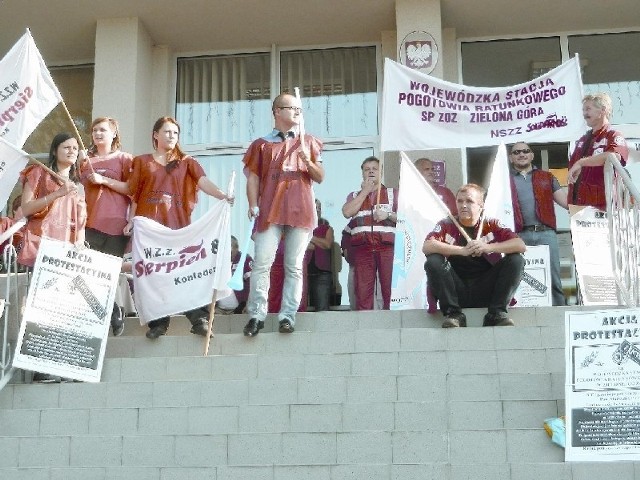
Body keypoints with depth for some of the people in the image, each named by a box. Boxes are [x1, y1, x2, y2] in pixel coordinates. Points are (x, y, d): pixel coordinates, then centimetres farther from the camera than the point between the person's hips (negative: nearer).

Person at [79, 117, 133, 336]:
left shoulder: (124, 158, 7)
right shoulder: (86, 160, 18)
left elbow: (133, 189, -3)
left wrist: (104, 180, -11)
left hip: (116, 224, -3)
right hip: (91, 223, 4)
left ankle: (110, 313, 12)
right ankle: (113, 312, 3)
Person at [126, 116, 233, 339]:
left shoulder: (187, 162, 13)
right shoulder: (142, 162, 15)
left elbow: (203, 182, -5)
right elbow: (135, 194, 13)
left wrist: (222, 195, -23)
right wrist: (131, 220, 2)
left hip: (178, 224, -1)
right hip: (148, 225, 1)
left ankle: (199, 319, -9)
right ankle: (158, 322, 4)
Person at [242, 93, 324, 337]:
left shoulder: (308, 142, 18)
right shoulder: (262, 145, 14)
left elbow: (320, 177, 15)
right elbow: (252, 178, 10)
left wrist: (308, 161, -5)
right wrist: (253, 206, -3)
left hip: (300, 212, 1)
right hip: (269, 212, -1)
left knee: (294, 267, -1)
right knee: (262, 264, -9)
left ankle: (287, 315, 2)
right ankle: (256, 315, -5)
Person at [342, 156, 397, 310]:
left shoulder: (393, 193, 20)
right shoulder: (354, 195, 24)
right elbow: (347, 212, 3)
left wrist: (388, 214, -6)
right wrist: (365, 191, 7)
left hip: (387, 246, -1)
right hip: (362, 247, 1)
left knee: (391, 289, -11)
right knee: (362, 291, -7)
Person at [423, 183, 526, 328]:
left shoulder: (491, 225, 6)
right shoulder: (446, 225, 3)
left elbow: (521, 245, -7)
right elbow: (427, 247, -16)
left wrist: (488, 247, -21)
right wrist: (462, 250, -25)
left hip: (485, 292, 1)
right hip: (457, 291, -1)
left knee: (516, 260, -14)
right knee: (433, 261, -23)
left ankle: (496, 313, -14)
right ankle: (453, 314, -20)